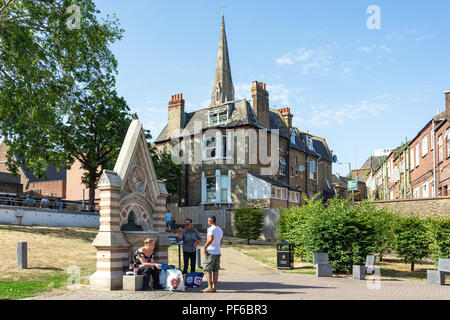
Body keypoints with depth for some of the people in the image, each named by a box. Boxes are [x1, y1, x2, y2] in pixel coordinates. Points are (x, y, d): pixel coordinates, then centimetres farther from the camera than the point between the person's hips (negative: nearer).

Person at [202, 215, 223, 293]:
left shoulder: (211, 229, -12)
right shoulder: (220, 230, 15)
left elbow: (210, 239, -27)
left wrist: (204, 247, -19)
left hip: (211, 252, -8)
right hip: (218, 252, 8)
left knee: (207, 270, -2)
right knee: (215, 270, 9)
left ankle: (210, 287, -5)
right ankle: (214, 287, 11)